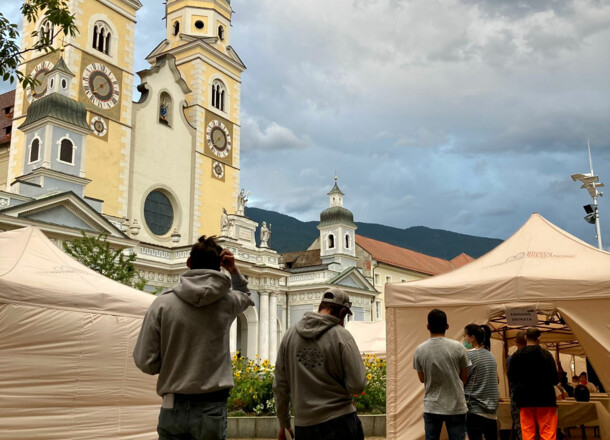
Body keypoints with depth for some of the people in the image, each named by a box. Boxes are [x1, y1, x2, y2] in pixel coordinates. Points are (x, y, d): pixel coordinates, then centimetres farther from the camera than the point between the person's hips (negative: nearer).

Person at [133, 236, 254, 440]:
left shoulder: (162, 303, -7)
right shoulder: (227, 302, -1)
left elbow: (146, 362, -5)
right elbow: (245, 295, 26)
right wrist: (233, 270, 13)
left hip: (173, 408, 0)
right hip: (211, 408, 0)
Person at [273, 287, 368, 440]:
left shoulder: (290, 334, 2)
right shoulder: (342, 336, -10)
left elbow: (280, 386, 6)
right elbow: (357, 385, -13)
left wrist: (283, 424, 16)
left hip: (303, 426, 4)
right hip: (340, 424, -4)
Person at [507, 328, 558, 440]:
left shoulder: (516, 356, -2)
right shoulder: (546, 354, -9)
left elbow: (511, 377, 4)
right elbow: (555, 379, -10)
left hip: (525, 399, 2)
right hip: (545, 398, -2)